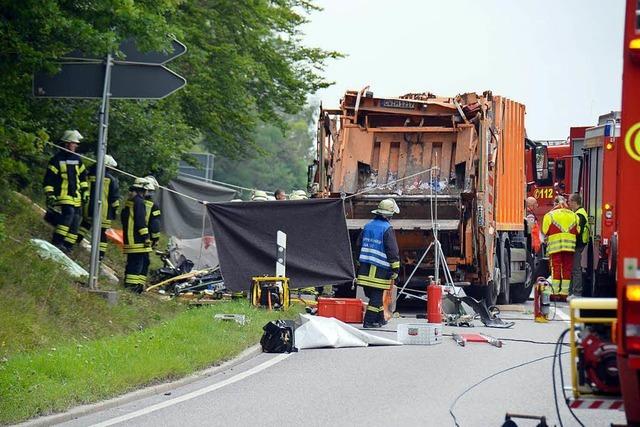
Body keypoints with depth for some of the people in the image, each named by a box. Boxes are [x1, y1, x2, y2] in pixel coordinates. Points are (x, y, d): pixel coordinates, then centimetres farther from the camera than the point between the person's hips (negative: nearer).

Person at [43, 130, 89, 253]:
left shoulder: (77, 159, 15)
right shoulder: (57, 159, -4)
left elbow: (83, 177, 24)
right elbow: (48, 179, -4)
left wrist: (85, 192, 18)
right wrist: (50, 195, -11)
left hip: (76, 196, 7)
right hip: (63, 195, -7)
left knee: (75, 220, 2)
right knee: (68, 213, -26)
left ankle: (67, 246, 9)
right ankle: (57, 241, -23)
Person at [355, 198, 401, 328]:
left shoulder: (368, 226, 11)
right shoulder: (387, 229, -11)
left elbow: (359, 245, 19)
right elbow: (392, 251, -13)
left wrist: (359, 263, 28)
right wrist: (395, 269, -7)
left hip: (365, 268, 7)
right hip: (380, 269, -7)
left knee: (372, 294, 14)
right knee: (376, 296, -1)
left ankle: (380, 319, 26)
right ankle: (369, 321, -2)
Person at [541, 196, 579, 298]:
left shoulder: (549, 215, 0)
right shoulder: (573, 215, 10)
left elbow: (545, 232, 1)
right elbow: (577, 231, 9)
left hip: (555, 246, -3)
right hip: (570, 246, 3)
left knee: (556, 268, 0)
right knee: (567, 268, 7)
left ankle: (555, 292, -2)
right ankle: (565, 292, 7)